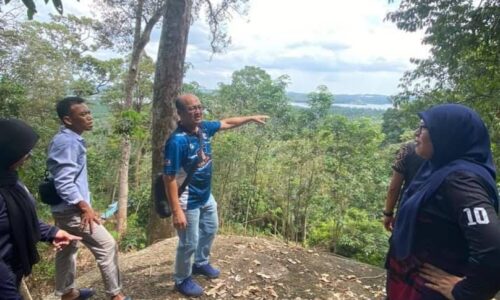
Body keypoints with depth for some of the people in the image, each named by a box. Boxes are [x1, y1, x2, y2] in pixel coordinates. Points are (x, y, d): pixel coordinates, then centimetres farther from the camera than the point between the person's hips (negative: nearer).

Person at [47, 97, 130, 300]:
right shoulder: (68, 142, -21)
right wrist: (84, 207, -25)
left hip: (66, 209, 10)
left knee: (67, 250, 20)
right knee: (106, 246, -4)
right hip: (73, 209, -10)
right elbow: (64, 183, -26)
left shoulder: (69, 139, 11)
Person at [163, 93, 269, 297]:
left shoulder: (204, 127, -6)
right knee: (189, 243, 8)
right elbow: (169, 178, -28)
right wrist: (176, 211, -29)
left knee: (210, 230, 27)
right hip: (188, 202, -8)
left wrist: (251, 118, 20)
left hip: (206, 196, 9)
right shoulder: (177, 141, -29)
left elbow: (227, 123, 15)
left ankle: (201, 263, 52)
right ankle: (182, 280, 34)